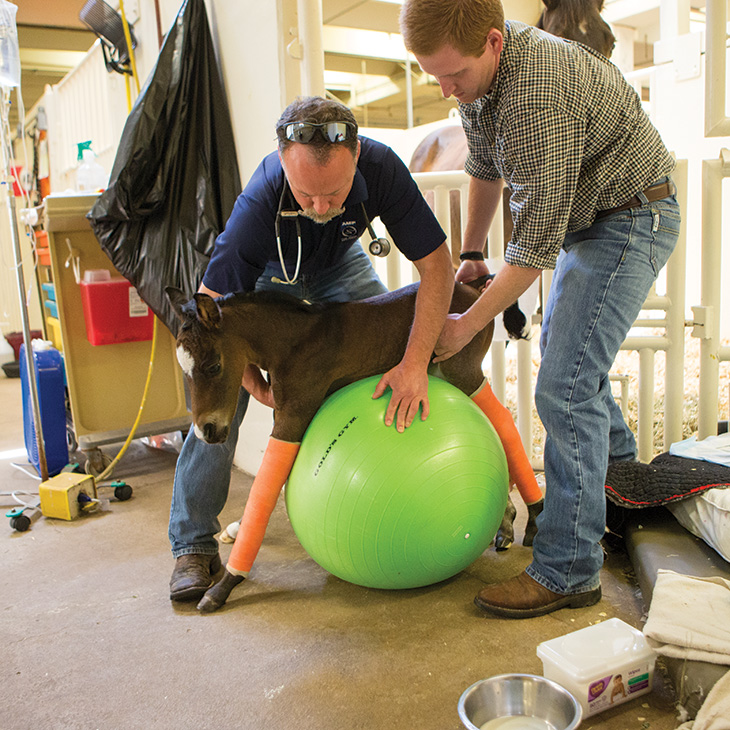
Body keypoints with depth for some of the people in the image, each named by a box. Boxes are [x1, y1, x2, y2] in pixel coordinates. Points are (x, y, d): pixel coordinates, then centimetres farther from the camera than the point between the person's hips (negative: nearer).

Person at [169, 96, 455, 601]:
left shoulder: (381, 168, -36)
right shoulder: (259, 204, -41)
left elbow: (436, 261, -29)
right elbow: (212, 303, -28)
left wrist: (416, 360, -37)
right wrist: (252, 377, -30)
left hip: (339, 262, 3)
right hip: (270, 273, -2)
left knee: (394, 350, -14)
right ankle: (194, 543, -4)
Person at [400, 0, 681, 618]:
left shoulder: (538, 92, -33)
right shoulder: (477, 67, -3)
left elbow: (537, 244, -30)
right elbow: (486, 167, 13)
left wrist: (469, 324, -22)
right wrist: (471, 254, 15)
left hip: (632, 221, -10)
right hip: (585, 218, 10)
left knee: (564, 386, -18)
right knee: (560, 346, 23)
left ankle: (569, 570, -8)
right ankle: (617, 459, 47)